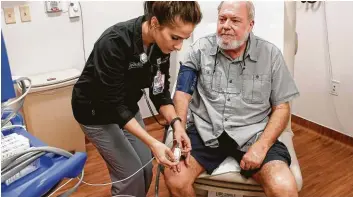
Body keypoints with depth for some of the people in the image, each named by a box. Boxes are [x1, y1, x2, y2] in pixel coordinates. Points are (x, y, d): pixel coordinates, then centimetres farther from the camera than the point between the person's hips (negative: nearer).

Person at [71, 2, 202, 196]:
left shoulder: (161, 44, -14)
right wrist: (152, 143, -34)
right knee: (131, 172, -4)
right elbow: (113, 105, -31)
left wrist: (176, 123, -20)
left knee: (145, 167, 9)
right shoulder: (114, 43, -33)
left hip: (126, 107, 6)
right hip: (97, 111, -6)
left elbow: (160, 91, -5)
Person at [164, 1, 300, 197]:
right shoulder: (200, 49, 1)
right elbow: (182, 94, -3)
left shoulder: (270, 54, 1)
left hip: (252, 134, 0)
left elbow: (281, 107, 3)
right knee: (174, 177, -21)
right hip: (205, 131, 1)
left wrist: (261, 146, -12)